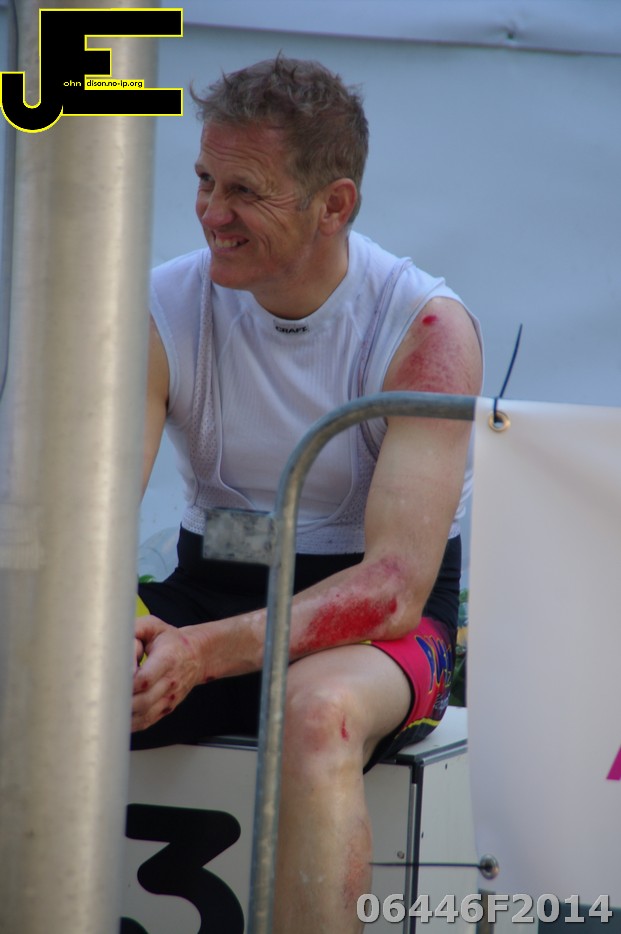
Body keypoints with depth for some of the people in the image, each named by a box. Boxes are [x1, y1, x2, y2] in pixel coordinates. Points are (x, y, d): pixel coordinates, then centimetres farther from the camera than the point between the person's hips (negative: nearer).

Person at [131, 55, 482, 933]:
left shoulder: (426, 328, -15)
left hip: (387, 623, -4)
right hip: (213, 589, 4)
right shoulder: (163, 310, -5)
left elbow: (395, 585, -23)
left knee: (319, 710, -39)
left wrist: (203, 651, -37)